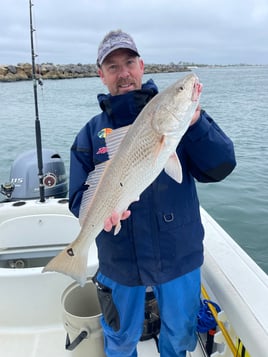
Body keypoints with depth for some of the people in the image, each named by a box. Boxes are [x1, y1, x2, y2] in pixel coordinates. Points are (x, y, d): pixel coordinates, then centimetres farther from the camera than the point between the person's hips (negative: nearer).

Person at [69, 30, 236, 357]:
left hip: (179, 254, 0)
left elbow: (220, 168, -13)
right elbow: (78, 196, -2)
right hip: (120, 261, 1)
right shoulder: (91, 132, -1)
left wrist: (194, 122, -28)